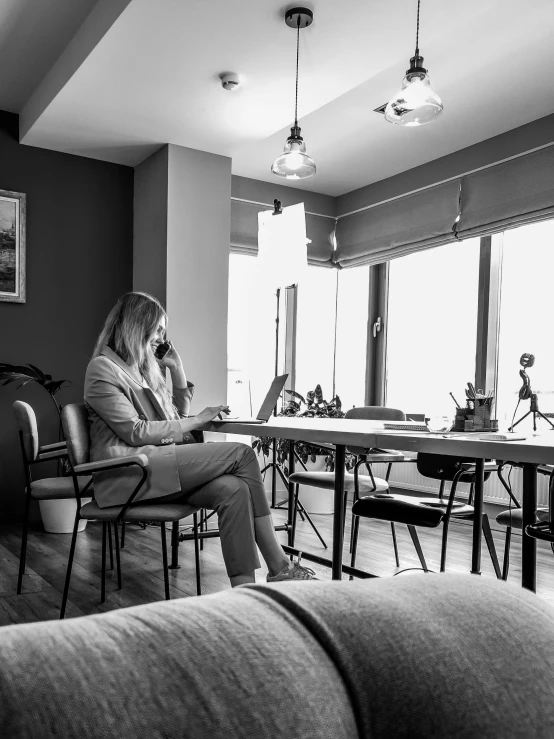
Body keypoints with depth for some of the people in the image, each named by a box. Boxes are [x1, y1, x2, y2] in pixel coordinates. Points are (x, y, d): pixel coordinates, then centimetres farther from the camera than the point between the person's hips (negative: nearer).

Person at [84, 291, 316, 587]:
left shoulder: (143, 367, 21)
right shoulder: (102, 368, -3)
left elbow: (177, 417, 25)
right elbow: (135, 432, -13)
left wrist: (177, 370, 15)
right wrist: (194, 422, -10)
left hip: (154, 466, 7)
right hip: (127, 474, -7)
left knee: (233, 490, -22)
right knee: (242, 454, -17)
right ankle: (279, 568, -12)